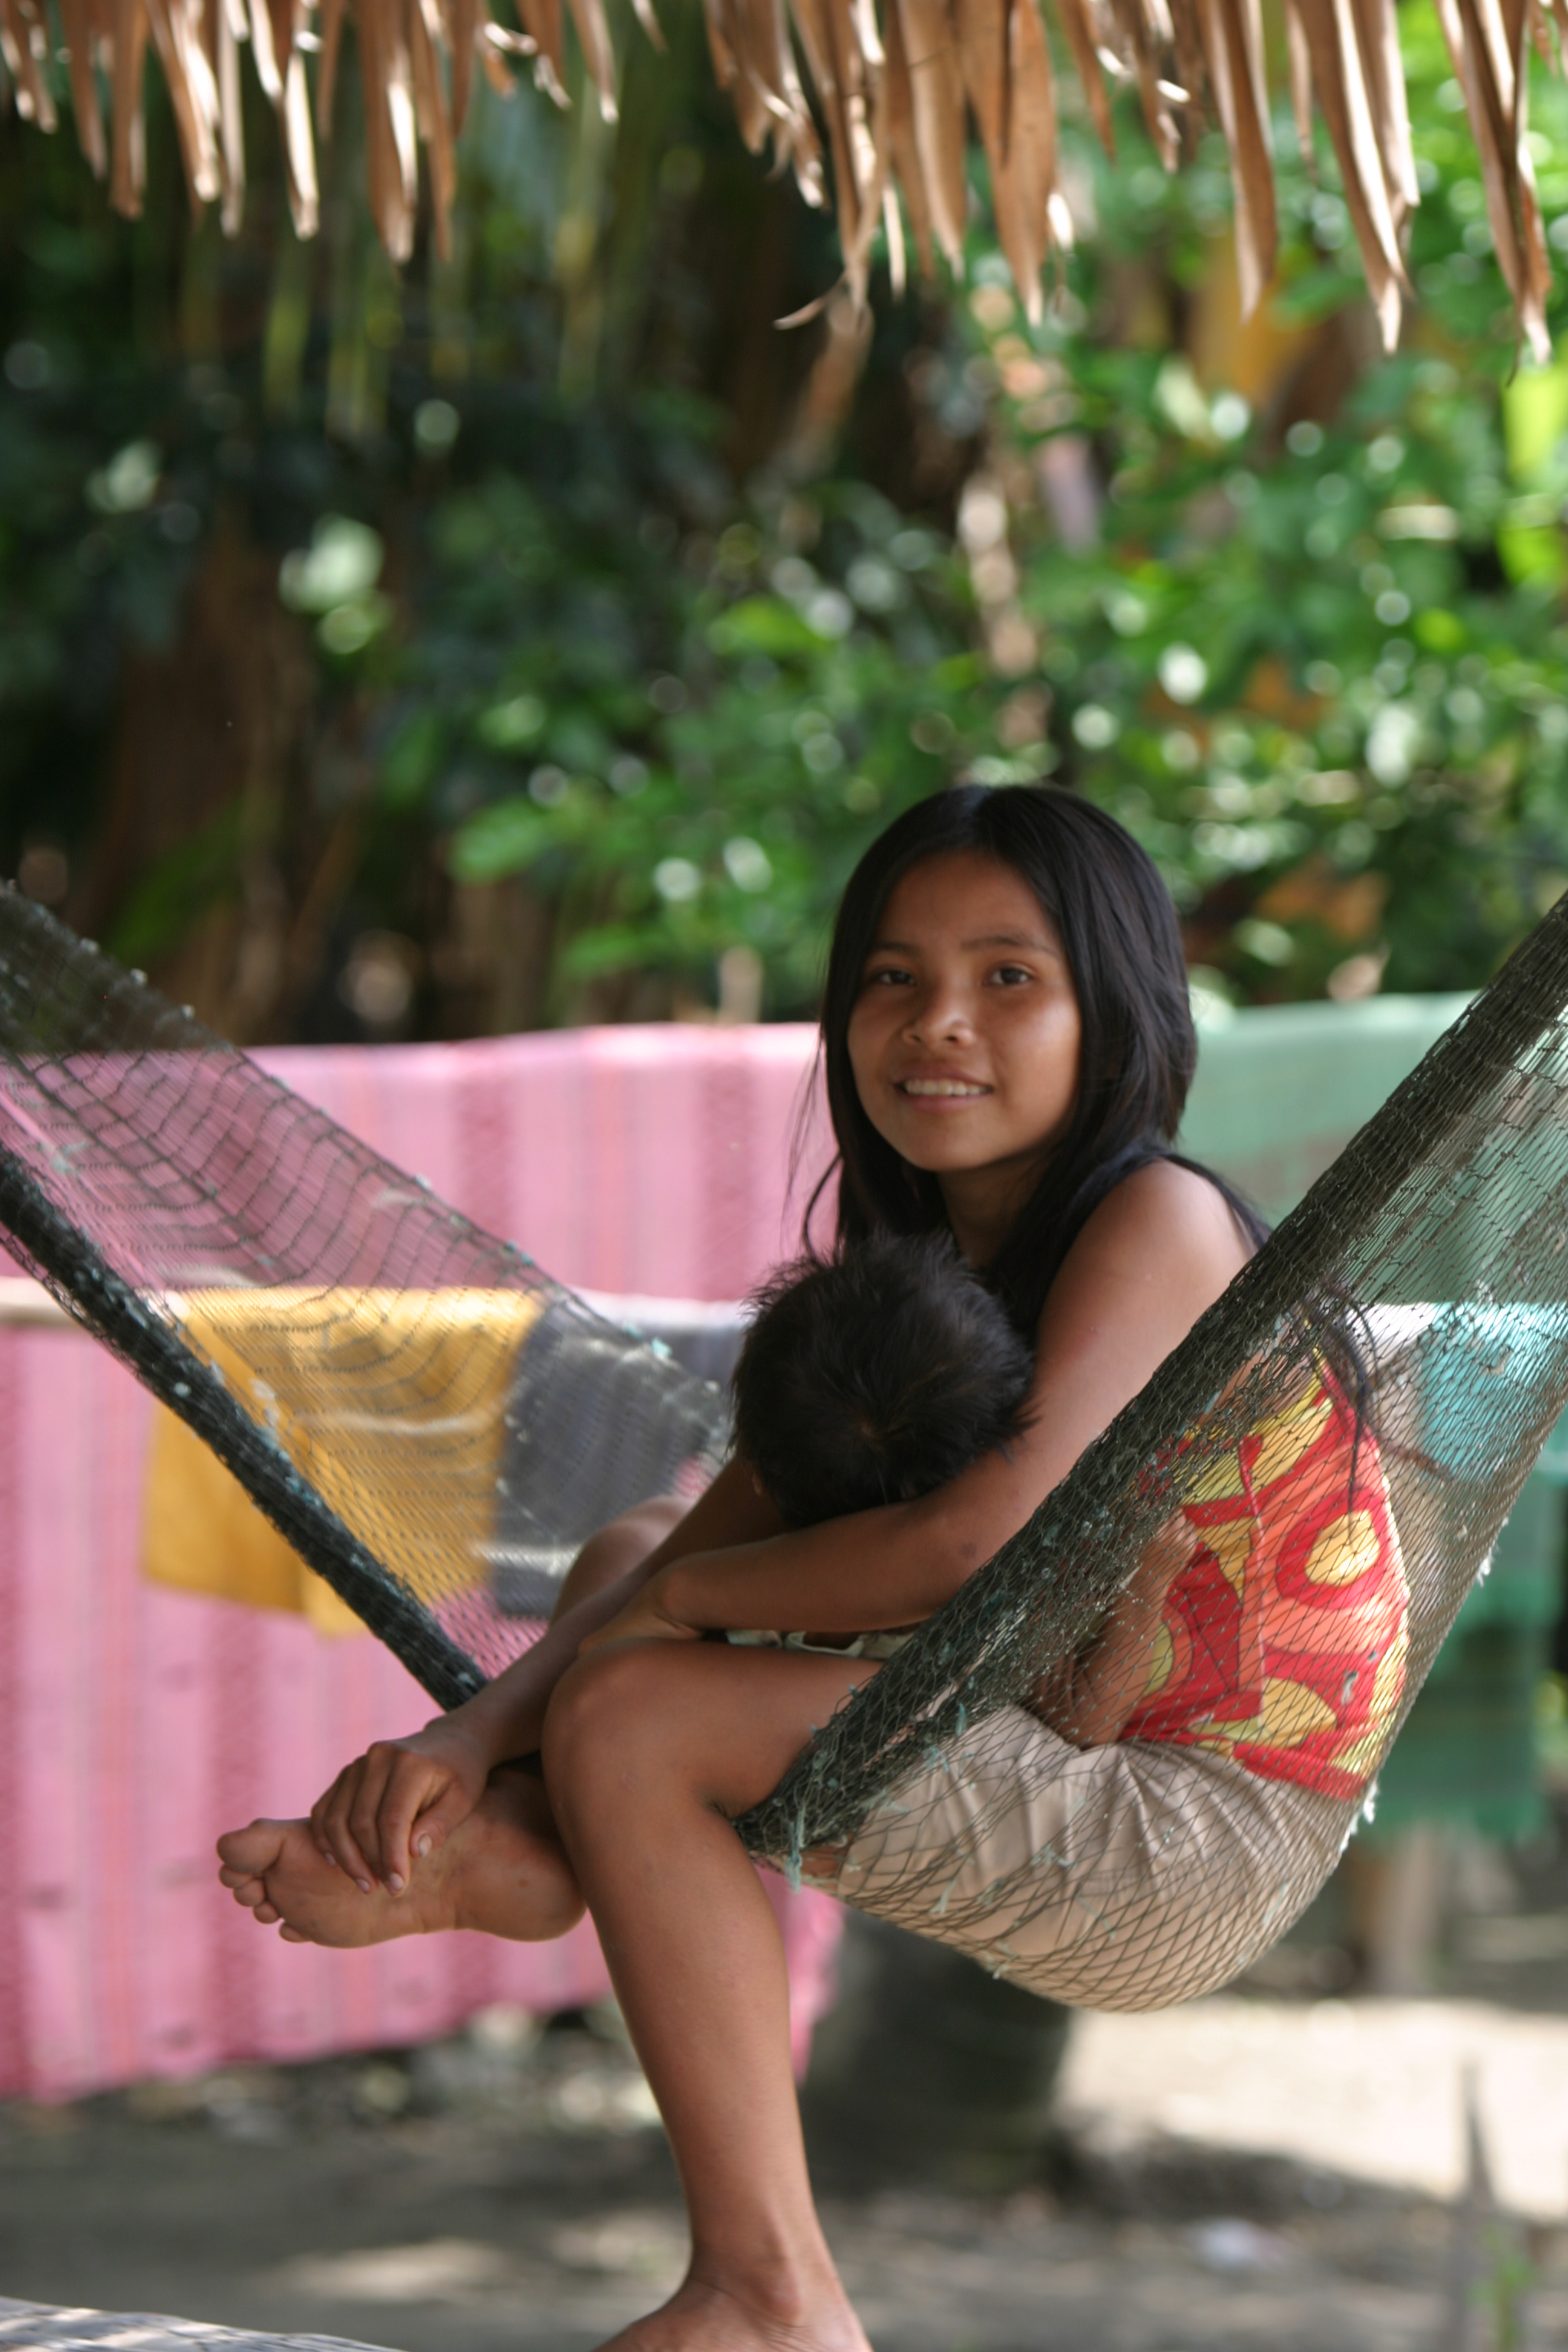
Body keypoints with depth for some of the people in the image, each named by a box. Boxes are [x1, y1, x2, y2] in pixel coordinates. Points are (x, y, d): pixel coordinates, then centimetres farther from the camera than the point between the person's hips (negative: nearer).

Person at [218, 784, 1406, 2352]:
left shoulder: (1156, 1223, -17)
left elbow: (980, 1542, -29)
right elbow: (701, 1547, 7)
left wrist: (680, 1597, -14)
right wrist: (481, 1728, -10)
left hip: (1191, 1836, -10)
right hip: (1067, 1767, 10)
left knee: (631, 1710, -21)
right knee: (629, 1555, 20)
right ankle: (512, 1854, -10)